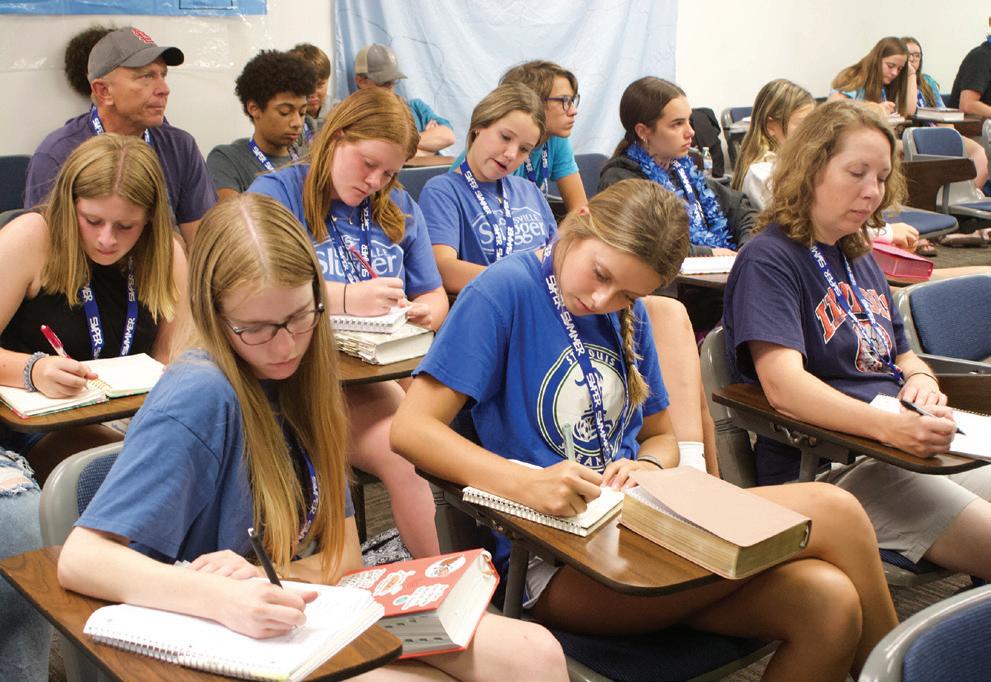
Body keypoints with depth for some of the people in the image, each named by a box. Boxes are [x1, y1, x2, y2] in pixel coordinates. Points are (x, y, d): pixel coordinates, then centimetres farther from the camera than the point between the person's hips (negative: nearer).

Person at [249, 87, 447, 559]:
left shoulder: (399, 209, 18)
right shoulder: (277, 193, 2)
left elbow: (434, 297, 19)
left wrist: (426, 313, -7)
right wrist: (345, 299, -24)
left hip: (389, 369, 5)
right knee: (406, 456, -31)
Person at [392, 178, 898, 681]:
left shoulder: (628, 314, 12)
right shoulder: (506, 289, -9)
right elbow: (411, 427, -14)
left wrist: (647, 467, -5)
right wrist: (524, 482, -29)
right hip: (555, 567, -6)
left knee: (827, 603, -23)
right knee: (830, 513, -19)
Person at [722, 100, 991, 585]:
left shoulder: (860, 258, 20)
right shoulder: (768, 260, -8)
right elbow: (783, 385, -21)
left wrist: (922, 381, 0)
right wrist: (890, 427, -35)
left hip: (911, 447, 9)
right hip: (822, 467, -9)